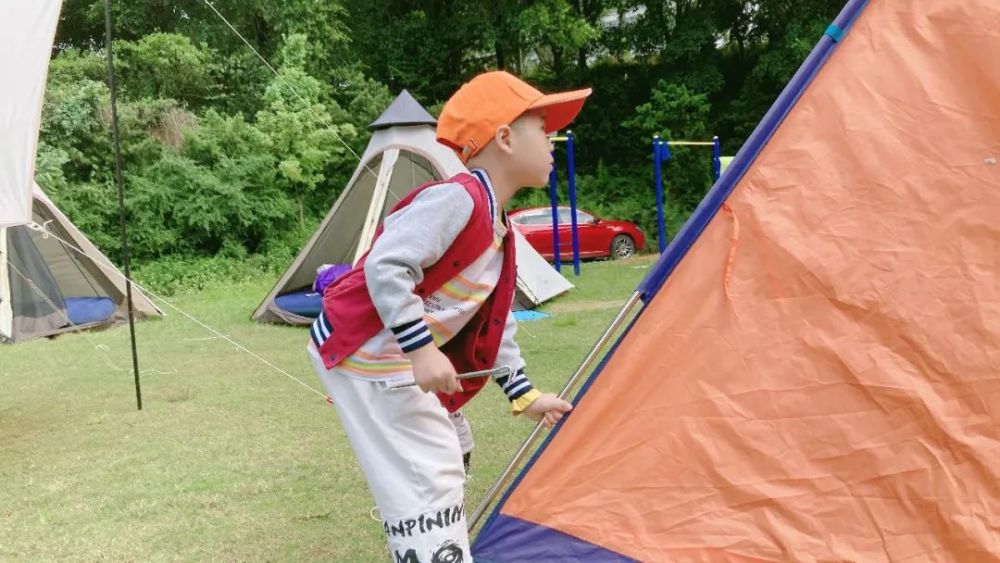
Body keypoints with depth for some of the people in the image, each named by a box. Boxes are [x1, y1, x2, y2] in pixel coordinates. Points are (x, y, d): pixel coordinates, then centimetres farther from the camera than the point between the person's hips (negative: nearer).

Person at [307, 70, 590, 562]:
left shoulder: (497, 228, 10)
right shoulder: (457, 198, -21)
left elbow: (495, 321, 16)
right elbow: (385, 267, -29)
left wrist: (523, 394, 18)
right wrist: (421, 350, -30)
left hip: (397, 357, 11)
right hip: (364, 352, -11)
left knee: (446, 454, 24)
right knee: (428, 483, -10)